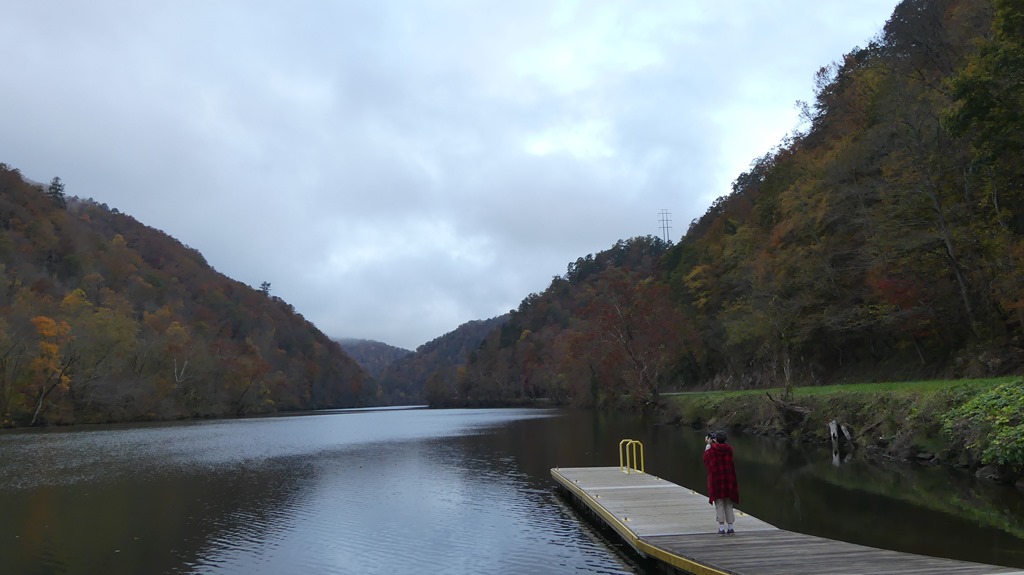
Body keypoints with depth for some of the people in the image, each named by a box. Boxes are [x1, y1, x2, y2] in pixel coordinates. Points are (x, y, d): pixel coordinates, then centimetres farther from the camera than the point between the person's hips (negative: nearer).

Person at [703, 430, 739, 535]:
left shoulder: (711, 449, -9)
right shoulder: (729, 449, -1)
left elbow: (705, 459, 9)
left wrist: (708, 444, 14)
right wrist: (713, 444, 16)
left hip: (716, 480, -3)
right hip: (729, 480, 3)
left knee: (719, 505, 3)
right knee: (729, 505, 12)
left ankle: (721, 528, 0)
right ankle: (730, 527, 11)